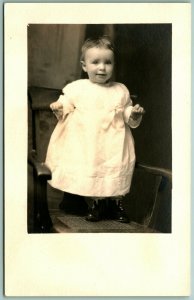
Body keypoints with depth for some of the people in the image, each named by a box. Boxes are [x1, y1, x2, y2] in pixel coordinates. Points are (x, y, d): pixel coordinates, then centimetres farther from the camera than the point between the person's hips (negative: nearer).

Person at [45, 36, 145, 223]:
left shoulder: (120, 90, 7)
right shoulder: (77, 88, 2)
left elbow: (129, 118, 13)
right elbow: (66, 106, 7)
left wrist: (134, 114, -8)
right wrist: (59, 109, -14)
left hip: (113, 145, 1)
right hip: (85, 145, -1)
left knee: (116, 176, 0)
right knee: (87, 175, -2)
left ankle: (117, 206, 23)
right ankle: (94, 206, 20)